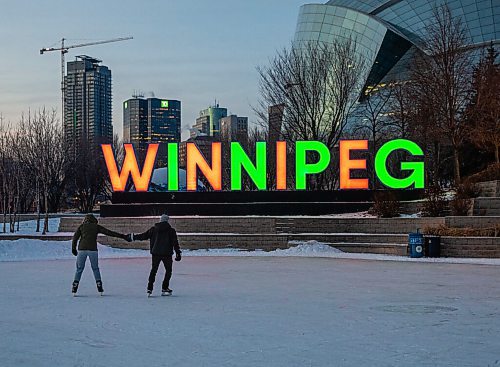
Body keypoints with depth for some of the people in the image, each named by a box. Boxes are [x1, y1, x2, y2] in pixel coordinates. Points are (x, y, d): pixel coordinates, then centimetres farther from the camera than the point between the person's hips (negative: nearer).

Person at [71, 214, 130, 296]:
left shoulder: (82, 226, 13)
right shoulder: (96, 227, 11)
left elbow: (75, 237, 6)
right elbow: (110, 233, 7)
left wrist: (73, 248, 14)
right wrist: (123, 236, 9)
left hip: (82, 249, 1)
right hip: (92, 250, 0)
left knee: (79, 269, 8)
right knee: (95, 268, 12)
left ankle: (74, 289, 2)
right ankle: (100, 288, 8)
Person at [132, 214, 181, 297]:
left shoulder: (154, 229, 4)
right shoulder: (171, 230, -1)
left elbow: (144, 235, 8)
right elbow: (175, 243, -2)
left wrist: (134, 237, 21)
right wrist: (178, 253, 3)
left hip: (155, 253, 2)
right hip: (167, 253, -2)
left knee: (153, 270, 11)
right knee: (168, 270, 11)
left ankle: (149, 289, 5)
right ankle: (164, 289, 7)